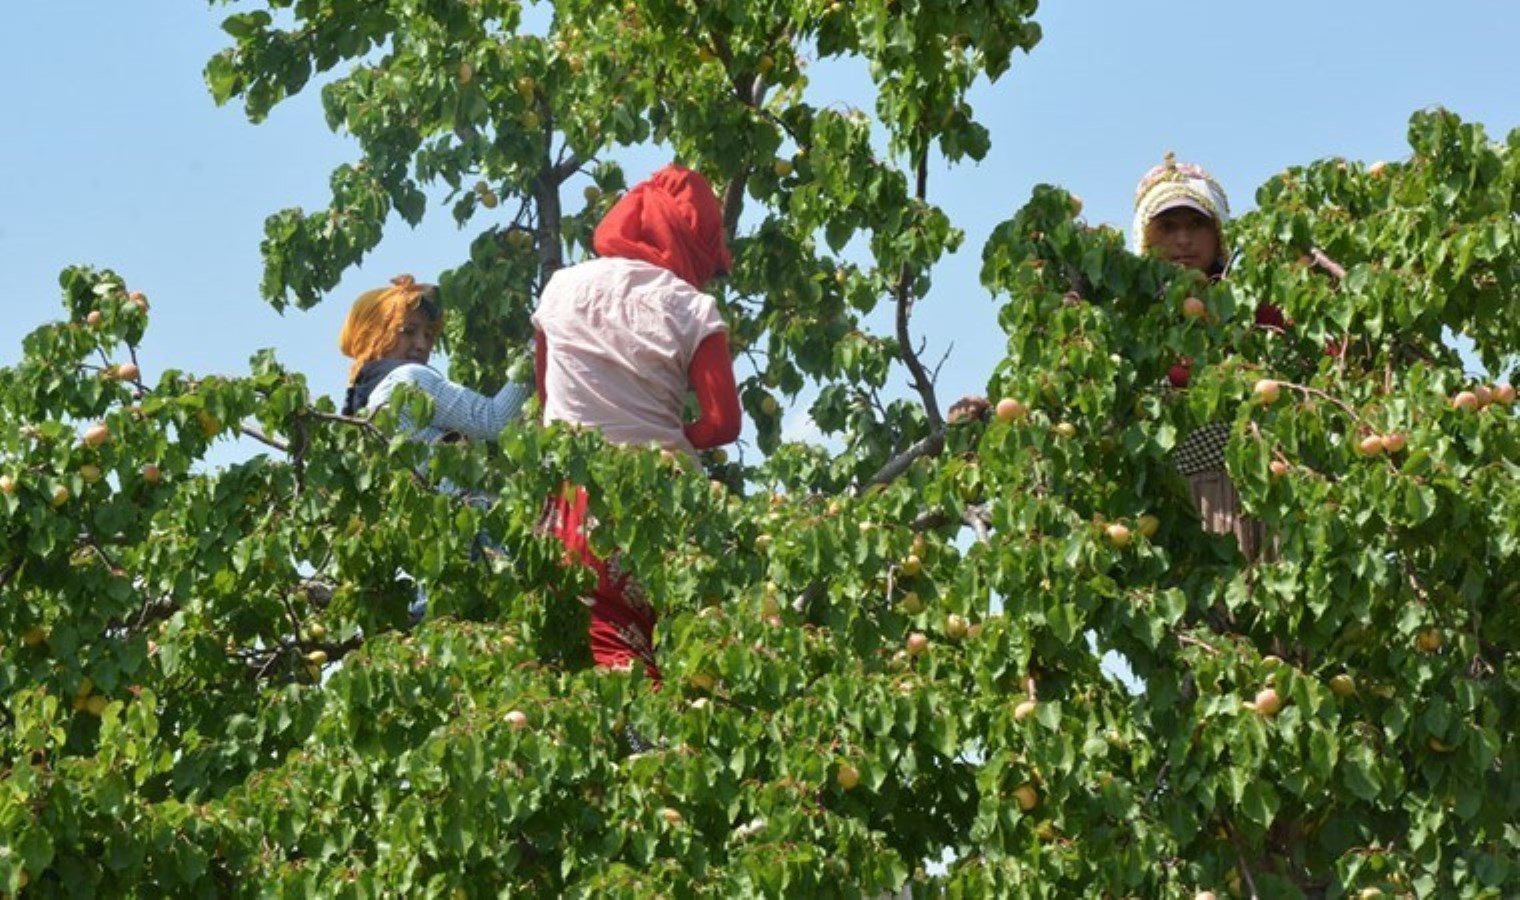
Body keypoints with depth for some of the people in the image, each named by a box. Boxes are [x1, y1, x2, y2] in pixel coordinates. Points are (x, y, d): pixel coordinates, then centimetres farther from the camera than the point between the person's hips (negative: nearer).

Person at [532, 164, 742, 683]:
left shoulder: (562, 289, 8)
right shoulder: (691, 309, -3)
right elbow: (723, 422, -6)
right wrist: (664, 441, 10)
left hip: (572, 489, 2)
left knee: (609, 642, -1)